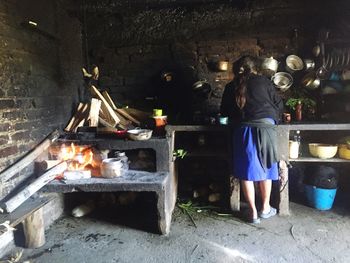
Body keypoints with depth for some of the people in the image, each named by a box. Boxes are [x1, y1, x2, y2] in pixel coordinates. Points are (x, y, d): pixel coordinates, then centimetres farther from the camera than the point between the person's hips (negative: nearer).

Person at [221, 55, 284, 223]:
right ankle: (265, 208, 26)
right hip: (265, 127, 0)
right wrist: (273, 118, 26)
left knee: (247, 172, 6)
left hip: (243, 129, 0)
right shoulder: (263, 81, 7)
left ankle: (253, 212, 13)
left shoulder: (231, 87, 10)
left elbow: (224, 111, 15)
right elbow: (278, 104, 9)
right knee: (265, 168, 13)